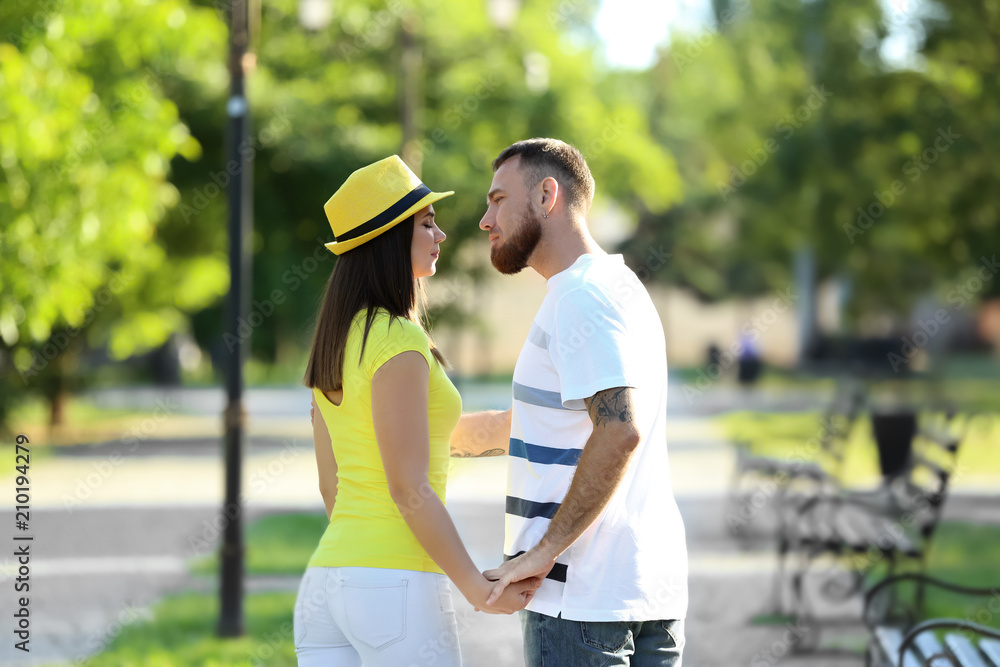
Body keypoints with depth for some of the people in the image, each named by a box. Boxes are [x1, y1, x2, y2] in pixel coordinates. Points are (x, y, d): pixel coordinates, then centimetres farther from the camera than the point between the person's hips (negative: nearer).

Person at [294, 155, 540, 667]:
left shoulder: (333, 343, 13)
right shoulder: (399, 342, -13)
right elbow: (410, 490, -17)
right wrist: (479, 589, -13)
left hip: (328, 574, 8)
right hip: (398, 585, -8)